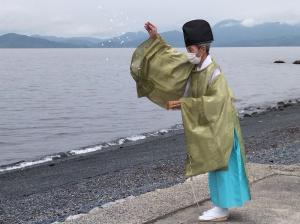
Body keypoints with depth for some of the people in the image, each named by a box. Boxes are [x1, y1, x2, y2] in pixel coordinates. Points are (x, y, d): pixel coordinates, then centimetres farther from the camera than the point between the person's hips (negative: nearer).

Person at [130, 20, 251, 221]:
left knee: (220, 165, -2)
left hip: (219, 126, -9)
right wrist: (156, 38, 5)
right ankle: (222, 204, 24)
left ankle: (222, 209, 6)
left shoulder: (213, 72, -22)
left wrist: (184, 103, -30)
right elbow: (173, 58, 12)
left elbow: (216, 100, -31)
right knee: (215, 164, 14)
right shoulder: (194, 66, 2)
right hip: (208, 125, 9)